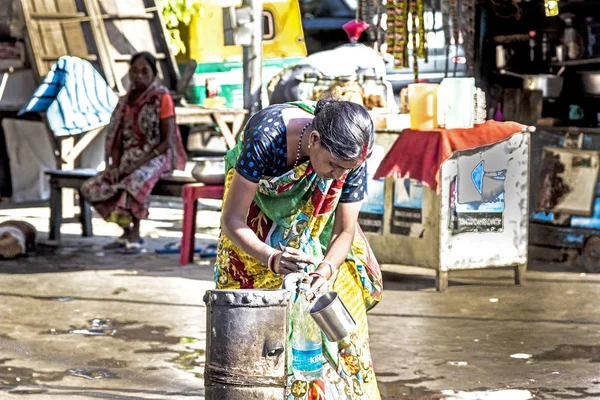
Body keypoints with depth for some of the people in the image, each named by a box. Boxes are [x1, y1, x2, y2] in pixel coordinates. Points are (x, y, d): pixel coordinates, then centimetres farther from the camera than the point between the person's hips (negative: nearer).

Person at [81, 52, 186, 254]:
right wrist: (114, 166, -8)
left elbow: (167, 141, -10)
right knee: (91, 187, -11)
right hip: (127, 159, 7)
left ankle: (134, 236, -23)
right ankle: (127, 231, 0)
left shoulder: (162, 97, -4)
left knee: (136, 182, -40)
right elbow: (117, 139, 12)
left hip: (155, 158, -7)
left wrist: (141, 162, -19)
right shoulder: (126, 101, 13)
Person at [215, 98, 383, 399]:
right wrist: (272, 259, -53)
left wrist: (326, 270, -40)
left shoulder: (351, 158, -30)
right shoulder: (265, 137, -41)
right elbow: (232, 221, -36)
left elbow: (344, 231, -19)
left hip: (316, 219, 3)